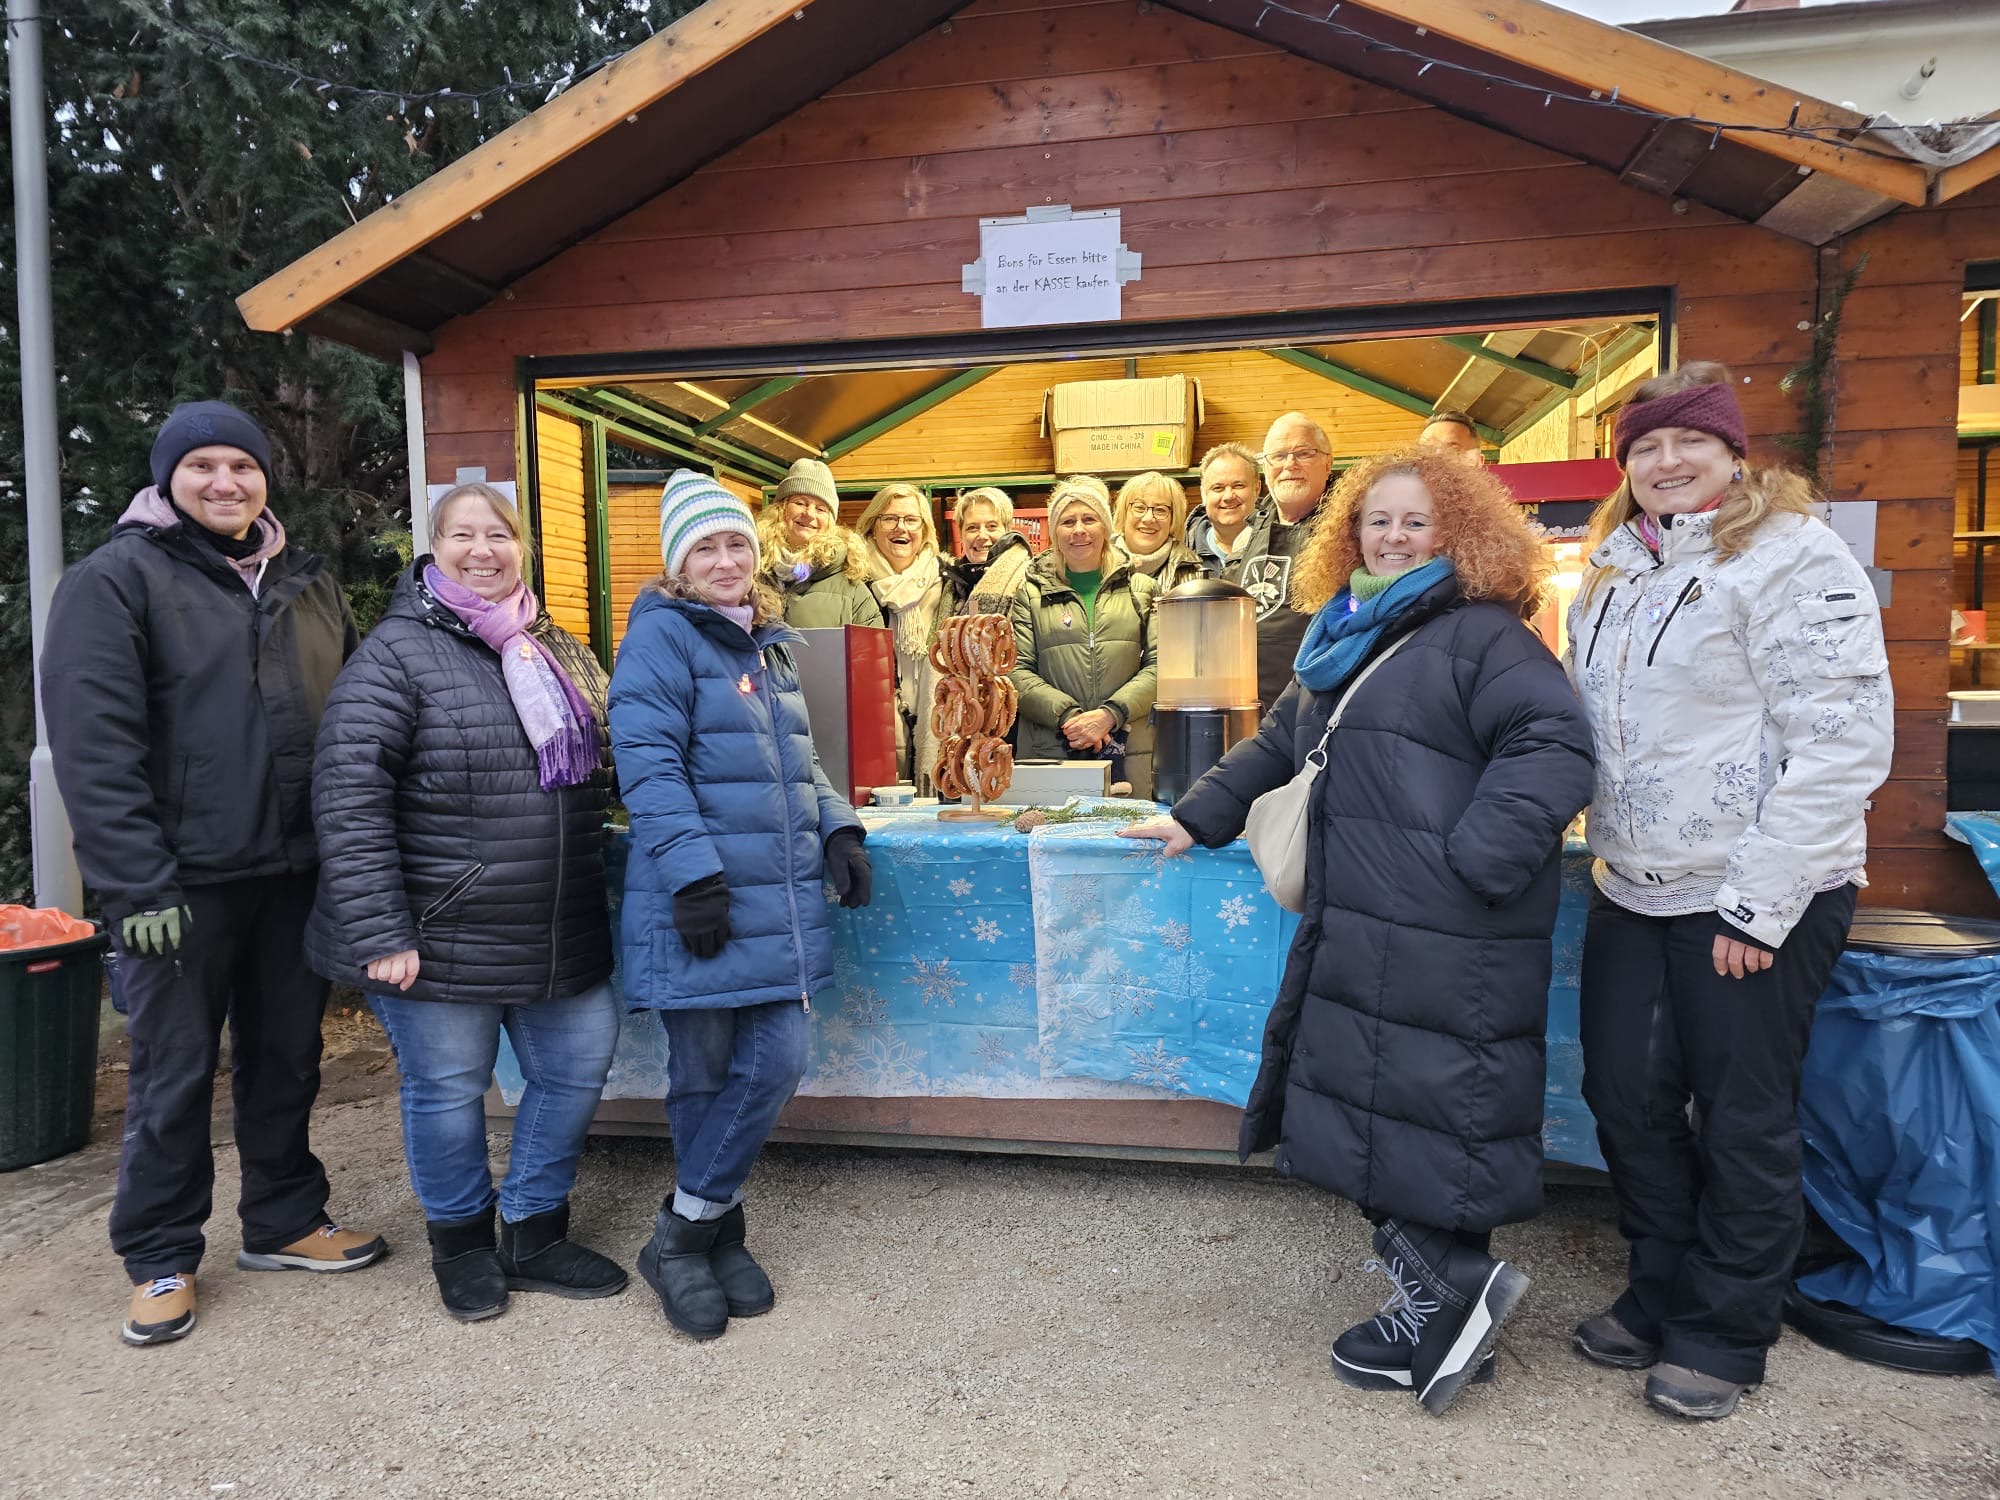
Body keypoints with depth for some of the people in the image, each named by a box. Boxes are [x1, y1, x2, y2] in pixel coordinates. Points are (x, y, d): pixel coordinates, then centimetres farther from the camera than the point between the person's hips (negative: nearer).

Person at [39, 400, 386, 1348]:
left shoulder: (308, 586, 12)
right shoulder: (117, 579, -5)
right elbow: (93, 744, -12)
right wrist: (138, 885, -17)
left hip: (295, 874, 5)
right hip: (185, 880, -5)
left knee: (287, 1057, 15)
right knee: (174, 1074, 6)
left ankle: (284, 1222, 31)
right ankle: (161, 1259, 24)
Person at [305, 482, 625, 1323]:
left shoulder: (558, 652, 10)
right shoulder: (397, 654, -10)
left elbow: (600, 772, 21)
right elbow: (348, 797, -16)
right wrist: (379, 933, -21)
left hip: (557, 937, 6)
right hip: (441, 938, -6)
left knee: (576, 1073, 12)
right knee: (447, 1093, 9)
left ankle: (533, 1235, 32)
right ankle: (460, 1242, 33)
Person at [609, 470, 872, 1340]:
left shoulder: (769, 642, 18)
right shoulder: (662, 636, -6)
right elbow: (649, 766, -15)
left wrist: (837, 828, 10)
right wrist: (692, 872, -22)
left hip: (782, 898, 7)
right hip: (701, 904, -6)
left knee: (777, 1061, 0)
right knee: (703, 1074, 3)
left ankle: (691, 1231, 18)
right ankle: (698, 1238, 23)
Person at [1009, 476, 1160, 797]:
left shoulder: (1141, 589, 13)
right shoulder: (1032, 593, 12)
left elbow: (1159, 666, 3)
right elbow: (1017, 671, 2)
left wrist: (1110, 715, -12)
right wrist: (1068, 715, -13)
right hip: (1050, 754, 0)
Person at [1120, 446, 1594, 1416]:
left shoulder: (1484, 634, -5)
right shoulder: (1344, 641, 21)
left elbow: (1554, 745, -16)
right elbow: (1279, 745, 31)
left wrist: (1474, 861, -21)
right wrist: (1198, 817, 29)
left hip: (1450, 943, -8)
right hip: (1354, 928, 9)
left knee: (1426, 1113, -7)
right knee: (1369, 1113, 13)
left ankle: (1448, 1283, 13)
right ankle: (1432, 1302, 26)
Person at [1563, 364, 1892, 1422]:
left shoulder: (1794, 560, -11)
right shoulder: (1614, 572, 12)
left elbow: (1842, 746, -17)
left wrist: (1759, 903, -19)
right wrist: (1603, 849, 13)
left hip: (1756, 903, -7)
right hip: (1634, 893, 7)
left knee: (1743, 1118, 6)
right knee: (1625, 1093, 12)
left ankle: (1724, 1333, 24)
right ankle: (1660, 1293, 32)